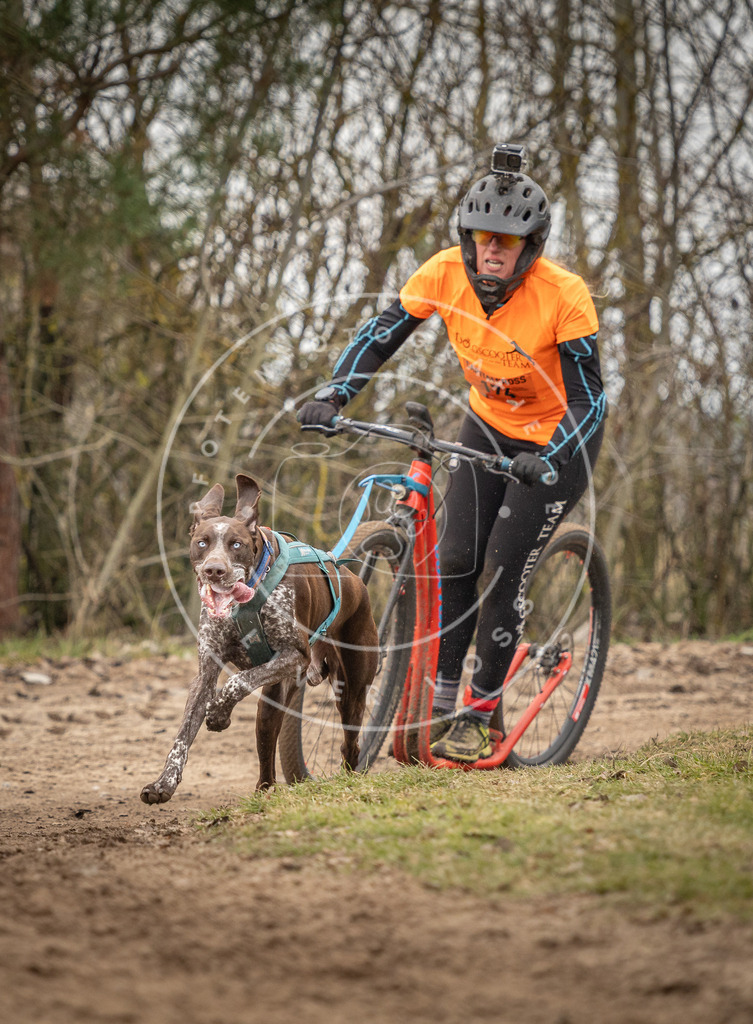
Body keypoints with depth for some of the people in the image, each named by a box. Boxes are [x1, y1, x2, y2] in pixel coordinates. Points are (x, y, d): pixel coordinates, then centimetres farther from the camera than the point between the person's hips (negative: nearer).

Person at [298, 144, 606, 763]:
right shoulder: (447, 274, -20)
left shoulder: (564, 296, -30)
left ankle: (479, 716, 3)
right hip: (490, 426, 4)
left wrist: (547, 460, -41)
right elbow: (382, 334, -11)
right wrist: (333, 397, -25)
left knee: (505, 572, -10)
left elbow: (588, 398, -26)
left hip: (559, 440, -4)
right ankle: (440, 702, 5)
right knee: (457, 560, -5)